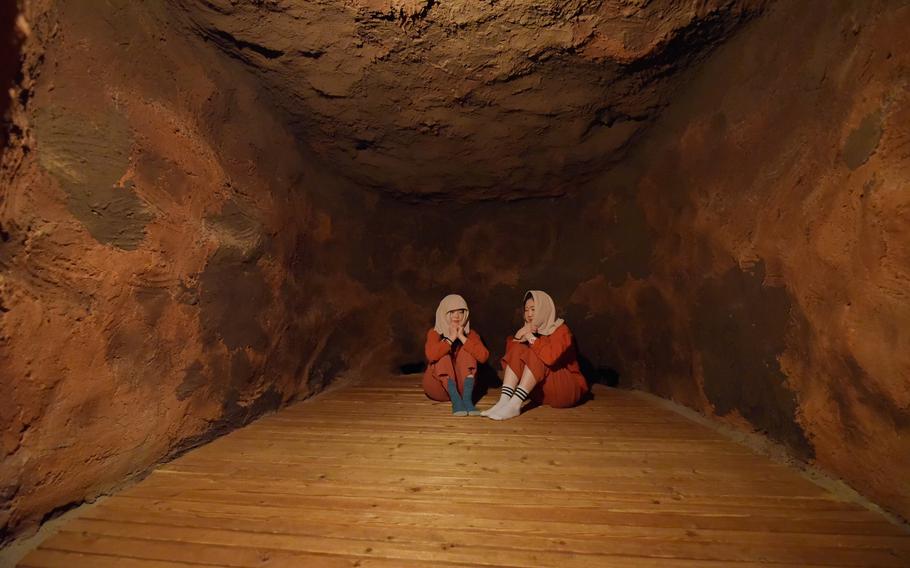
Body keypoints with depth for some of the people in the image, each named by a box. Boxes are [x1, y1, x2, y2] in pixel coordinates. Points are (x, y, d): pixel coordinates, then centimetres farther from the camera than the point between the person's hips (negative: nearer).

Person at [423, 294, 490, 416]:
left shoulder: (469, 334, 1)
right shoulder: (435, 333, -5)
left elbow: (483, 356, -19)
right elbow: (431, 355, -28)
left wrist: (462, 338, -22)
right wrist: (451, 338, -25)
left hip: (461, 386, 1)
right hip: (437, 386, -1)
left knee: (466, 349, -17)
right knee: (444, 355, -24)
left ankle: (467, 398, -33)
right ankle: (456, 400, -37)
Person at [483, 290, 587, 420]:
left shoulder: (561, 330, -12)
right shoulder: (532, 331, 5)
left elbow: (551, 357, -32)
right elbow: (510, 354, -2)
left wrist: (531, 338, -22)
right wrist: (518, 336, -19)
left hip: (567, 389, -6)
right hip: (540, 390, 6)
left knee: (535, 356, -27)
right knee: (518, 350, -13)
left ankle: (514, 405, -37)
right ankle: (504, 401, -28)